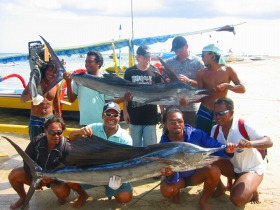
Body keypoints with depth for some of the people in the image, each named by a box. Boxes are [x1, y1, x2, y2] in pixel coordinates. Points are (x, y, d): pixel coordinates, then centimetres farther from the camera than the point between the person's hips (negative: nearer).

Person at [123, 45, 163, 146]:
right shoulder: (130, 72, -1)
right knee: (136, 145, 14)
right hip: (134, 115, 1)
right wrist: (125, 111, 2)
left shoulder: (155, 72, -1)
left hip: (150, 116, 0)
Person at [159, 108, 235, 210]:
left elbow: (215, 146, -20)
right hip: (178, 177, -1)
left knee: (215, 171, -29)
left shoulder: (196, 134, -23)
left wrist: (226, 149, -43)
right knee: (166, 190, -31)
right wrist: (170, 174, -49)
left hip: (196, 174, 1)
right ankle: (176, 193, 10)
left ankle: (203, 201, -3)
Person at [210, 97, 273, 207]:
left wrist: (250, 143, -48)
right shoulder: (215, 130, -7)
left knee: (237, 199, -28)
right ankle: (220, 187, 6)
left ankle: (251, 190, 8)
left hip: (252, 169, -5)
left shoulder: (243, 126, -24)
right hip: (233, 167, 5)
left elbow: (269, 142, -29)